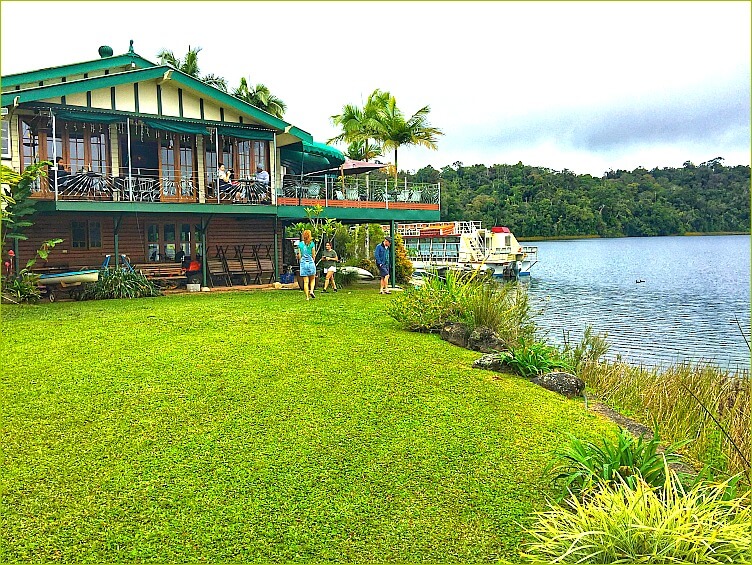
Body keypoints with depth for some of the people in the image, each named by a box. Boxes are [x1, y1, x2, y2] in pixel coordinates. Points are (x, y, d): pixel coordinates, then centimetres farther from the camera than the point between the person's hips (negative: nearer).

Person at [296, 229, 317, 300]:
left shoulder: (300, 244, 3)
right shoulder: (312, 244, -4)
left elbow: (299, 256, 3)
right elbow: (313, 255, -1)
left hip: (303, 263, 2)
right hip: (311, 262, -2)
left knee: (305, 281, 3)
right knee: (312, 279, 16)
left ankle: (307, 297, 1)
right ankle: (311, 291, -6)